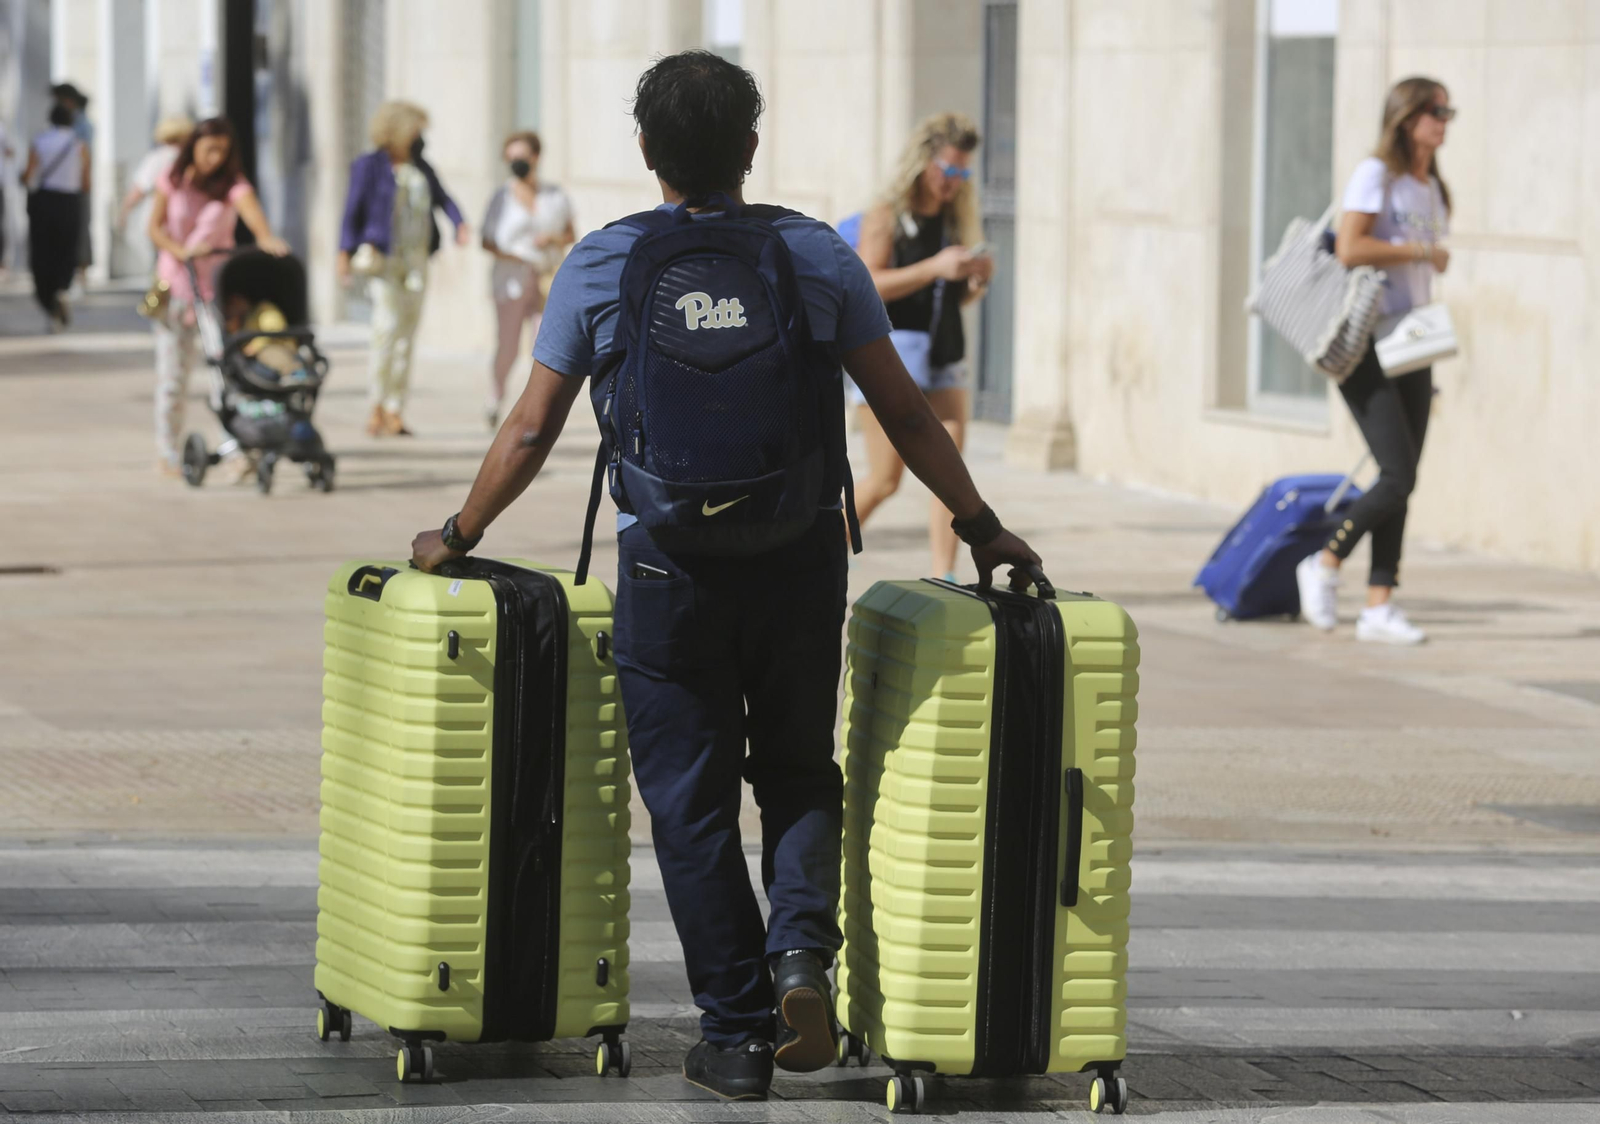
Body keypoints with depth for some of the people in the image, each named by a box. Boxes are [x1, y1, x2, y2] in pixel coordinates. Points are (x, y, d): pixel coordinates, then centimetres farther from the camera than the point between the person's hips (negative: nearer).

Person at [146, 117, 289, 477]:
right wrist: (181, 251, -18)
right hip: (176, 283, 1)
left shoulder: (232, 184, -7)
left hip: (219, 284, -1)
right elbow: (155, 227, 1)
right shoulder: (173, 181, -1)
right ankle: (167, 451, 11)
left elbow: (251, 209, -27)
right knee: (173, 370, 1)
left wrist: (266, 237, -49)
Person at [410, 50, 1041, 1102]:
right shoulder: (818, 256, 2)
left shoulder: (601, 266, -1)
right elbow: (905, 414, 4)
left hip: (669, 568, -1)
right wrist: (984, 529, 15)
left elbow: (531, 431, 2)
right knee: (799, 771, 18)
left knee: (691, 799, 8)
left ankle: (737, 1032, 9)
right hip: (801, 560, 1)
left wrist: (458, 537, 16)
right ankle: (803, 944, -7)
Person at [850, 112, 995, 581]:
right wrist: (934, 267, -24)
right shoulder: (886, 216, -6)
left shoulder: (957, 220, 12)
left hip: (944, 357, 6)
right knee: (885, 480, -3)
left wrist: (977, 280, -3)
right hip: (892, 349, -5)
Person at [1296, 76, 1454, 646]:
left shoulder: (1432, 188, 15)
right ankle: (1325, 564, 5)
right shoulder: (1376, 174, -9)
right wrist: (1423, 253, -13)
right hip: (1365, 346, -8)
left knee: (1402, 482, 5)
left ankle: (1379, 607, 8)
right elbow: (1350, 248, -22)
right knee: (1398, 476, -14)